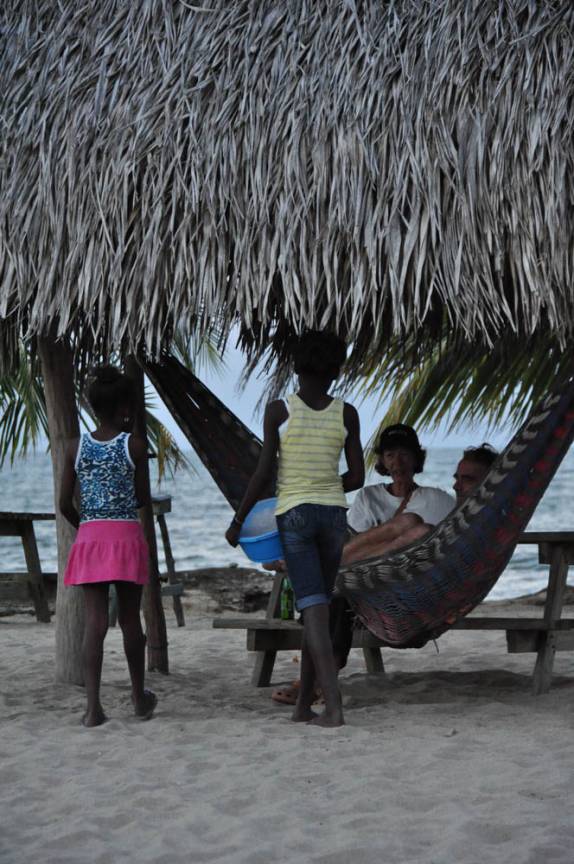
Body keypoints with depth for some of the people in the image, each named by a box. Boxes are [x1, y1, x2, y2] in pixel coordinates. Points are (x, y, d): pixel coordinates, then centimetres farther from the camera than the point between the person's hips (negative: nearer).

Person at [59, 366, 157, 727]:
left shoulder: (76, 447, 2)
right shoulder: (134, 445, -5)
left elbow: (65, 504, 2)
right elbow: (143, 499, 2)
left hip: (90, 536, 2)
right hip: (127, 535, -2)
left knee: (95, 621, -2)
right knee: (130, 618, 11)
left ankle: (93, 705, -10)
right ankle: (140, 696, 26)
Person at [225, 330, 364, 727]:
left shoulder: (277, 410, -5)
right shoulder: (347, 413, 2)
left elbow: (263, 473, -7)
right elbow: (358, 477, 1)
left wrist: (238, 521, 3)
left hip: (294, 516, -2)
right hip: (334, 516, 3)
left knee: (315, 610, -6)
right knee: (318, 605, 14)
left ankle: (334, 706, -17)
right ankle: (303, 704, 18)